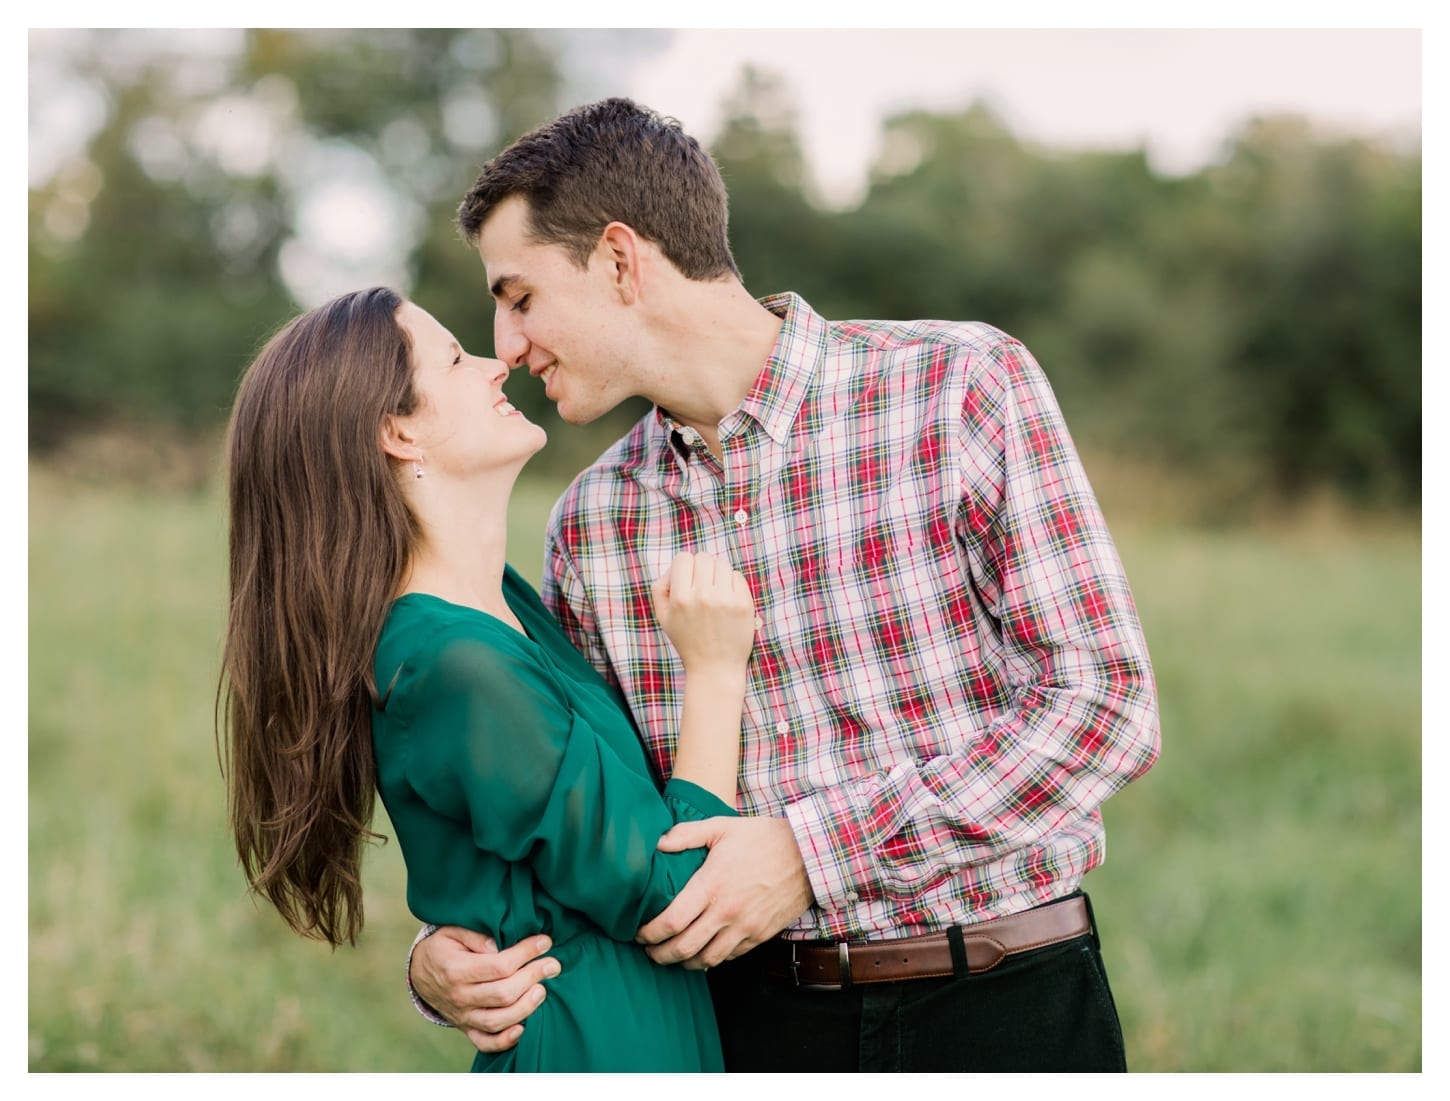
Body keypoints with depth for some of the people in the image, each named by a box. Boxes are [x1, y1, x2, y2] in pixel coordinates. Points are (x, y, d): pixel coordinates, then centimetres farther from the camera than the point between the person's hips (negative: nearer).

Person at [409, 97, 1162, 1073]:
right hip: (757, 1019, 3)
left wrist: (815, 850, -18)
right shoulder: (590, 527, 4)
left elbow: (1105, 700, -13)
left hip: (1008, 1008, -3)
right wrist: (445, 953, -10)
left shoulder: (962, 384, -9)